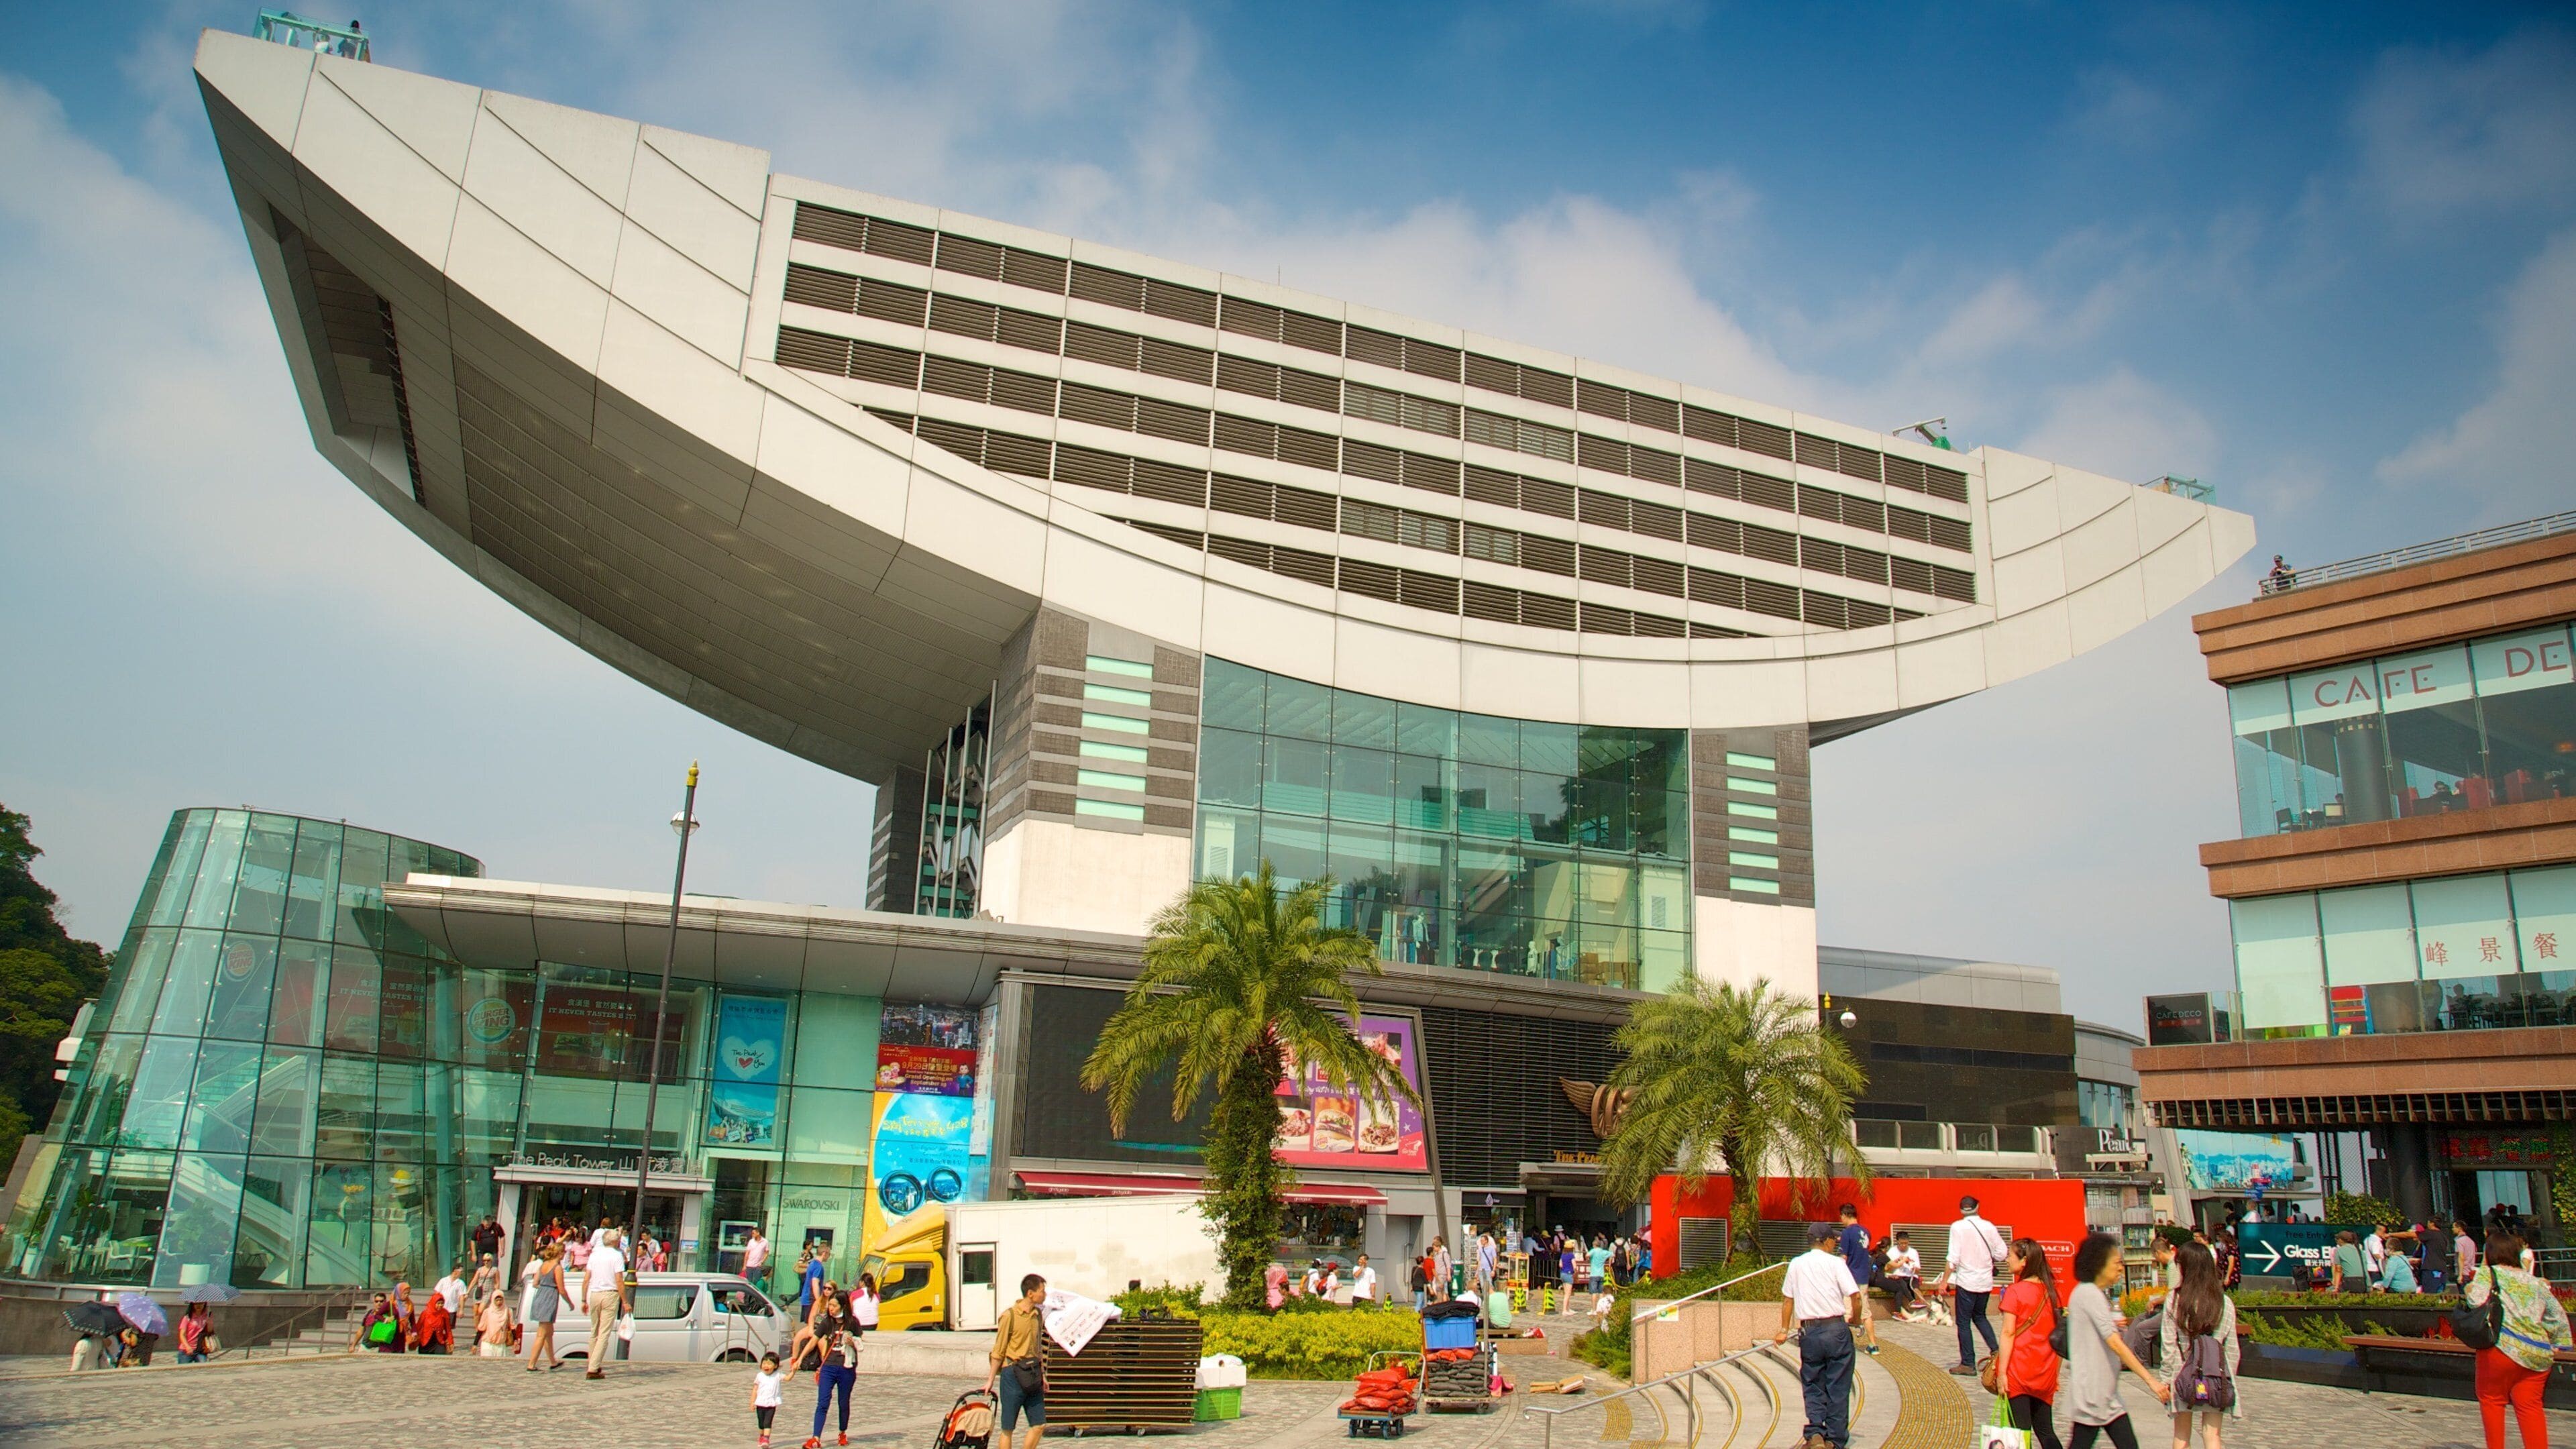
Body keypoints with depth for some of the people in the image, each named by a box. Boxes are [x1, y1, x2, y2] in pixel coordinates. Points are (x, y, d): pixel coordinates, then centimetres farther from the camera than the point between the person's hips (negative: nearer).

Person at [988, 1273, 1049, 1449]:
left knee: (1039, 1425, 5)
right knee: (1007, 1428, 1)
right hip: (1013, 1374, -6)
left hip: (1032, 1376, 7)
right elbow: (999, 1351, -6)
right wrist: (991, 1380, -4)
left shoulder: (1037, 1315, 9)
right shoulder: (1009, 1316, -11)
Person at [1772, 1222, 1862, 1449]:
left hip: (1808, 1331, 3)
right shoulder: (1835, 1263, -3)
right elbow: (1855, 1296, -11)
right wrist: (1854, 1319, 7)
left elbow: (1787, 1299, 13)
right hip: (1835, 1329, -3)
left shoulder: (1796, 1265, 9)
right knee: (1838, 1386, 7)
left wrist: (1784, 1330, 21)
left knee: (1813, 1385, 12)